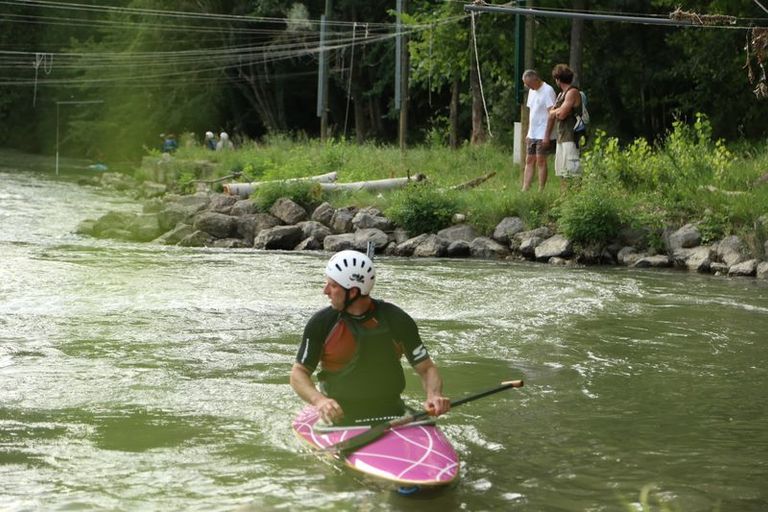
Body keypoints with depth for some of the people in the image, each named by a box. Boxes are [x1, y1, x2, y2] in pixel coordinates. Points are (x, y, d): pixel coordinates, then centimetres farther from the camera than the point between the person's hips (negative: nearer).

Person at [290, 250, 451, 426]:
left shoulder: (396, 320, 0)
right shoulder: (321, 323, 0)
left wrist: (434, 396, -16)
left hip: (391, 414, 0)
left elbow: (427, 369, 6)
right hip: (339, 416, 0)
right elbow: (298, 373, 3)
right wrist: (319, 400, -18)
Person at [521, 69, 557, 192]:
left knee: (541, 162, -5)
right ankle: (525, 190, 6)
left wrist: (547, 135, -20)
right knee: (529, 161, 6)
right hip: (532, 134, 8)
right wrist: (528, 133, 15)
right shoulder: (532, 91, 13)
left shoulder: (548, 91, -13)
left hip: (543, 135, -8)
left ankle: (541, 191, -1)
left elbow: (551, 114, -17)